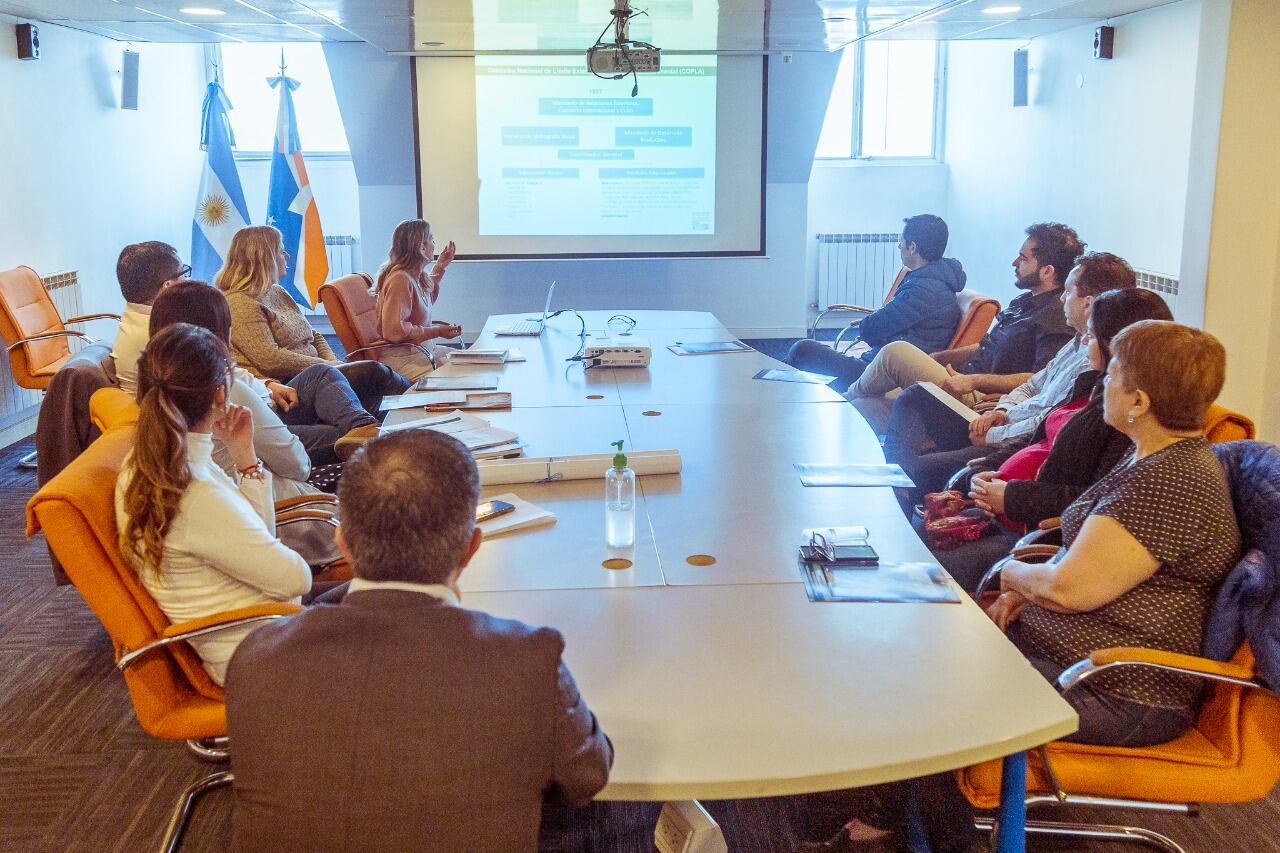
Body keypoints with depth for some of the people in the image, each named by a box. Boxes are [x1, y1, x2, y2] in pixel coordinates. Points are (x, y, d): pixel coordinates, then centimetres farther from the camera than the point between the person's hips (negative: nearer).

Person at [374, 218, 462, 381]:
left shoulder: (416, 276, 9)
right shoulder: (400, 279, -20)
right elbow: (394, 331, -25)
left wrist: (439, 268, 26)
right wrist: (437, 331, -20)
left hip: (420, 348, 10)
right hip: (401, 357, -10)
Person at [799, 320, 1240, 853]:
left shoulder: (1177, 481, -25)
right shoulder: (1151, 458, 9)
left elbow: (1069, 587, -27)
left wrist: (1013, 573, -6)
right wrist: (1020, 591, 1)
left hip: (1119, 696, -10)